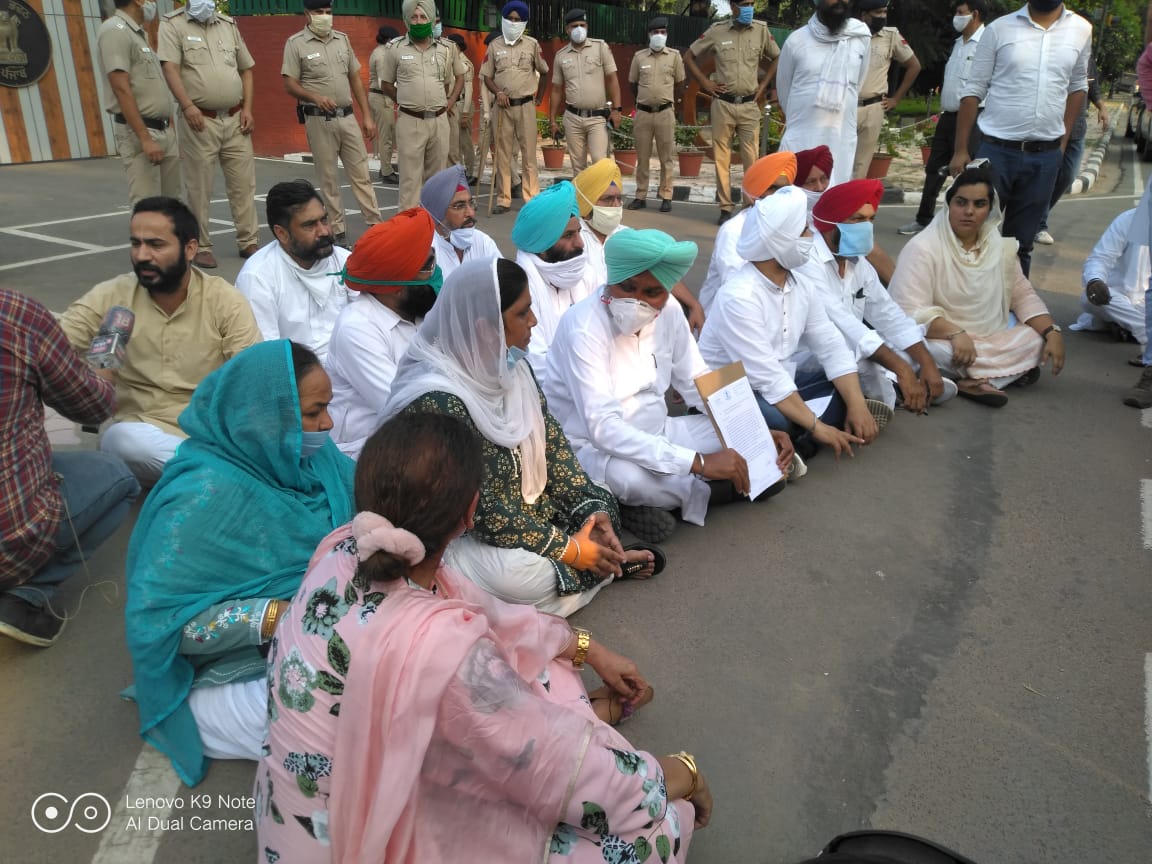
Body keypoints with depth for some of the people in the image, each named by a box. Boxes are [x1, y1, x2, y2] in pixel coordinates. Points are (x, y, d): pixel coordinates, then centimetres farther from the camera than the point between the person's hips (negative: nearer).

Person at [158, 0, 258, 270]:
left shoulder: (229, 25, 15)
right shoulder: (172, 24, 1)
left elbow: (246, 69, 18)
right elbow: (170, 68, -10)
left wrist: (247, 108, 7)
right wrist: (187, 106, -22)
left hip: (235, 119, 4)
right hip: (199, 120, -4)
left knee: (243, 184, 5)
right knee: (199, 187, 1)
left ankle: (249, 242, 14)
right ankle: (201, 246, 8)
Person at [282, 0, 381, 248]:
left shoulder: (342, 39, 11)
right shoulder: (295, 43, -2)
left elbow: (355, 79, 14)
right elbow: (290, 85, -6)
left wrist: (367, 116, 8)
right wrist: (315, 97, -24)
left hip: (348, 117, 4)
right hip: (319, 120, -4)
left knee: (361, 173, 3)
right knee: (328, 178, 2)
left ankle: (376, 226, 6)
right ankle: (338, 231, 9)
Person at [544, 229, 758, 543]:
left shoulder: (669, 312, -5)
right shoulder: (582, 326, -26)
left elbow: (697, 383, 5)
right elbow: (604, 429, -33)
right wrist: (699, 462, -37)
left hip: (654, 433, 7)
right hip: (592, 447, -7)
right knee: (628, 474, -39)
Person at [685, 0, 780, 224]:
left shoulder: (761, 30, 4)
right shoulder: (717, 31, 0)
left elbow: (777, 58, 18)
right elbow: (689, 56, 9)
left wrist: (764, 85, 9)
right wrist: (705, 82, 2)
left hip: (749, 106, 1)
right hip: (723, 104, -1)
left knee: (751, 159, -1)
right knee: (722, 157, 1)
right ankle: (725, 208, 8)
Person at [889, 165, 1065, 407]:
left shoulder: (1001, 245, 3)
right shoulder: (922, 249, -18)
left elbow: (1022, 295, 8)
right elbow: (910, 312, -25)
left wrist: (1053, 332, -8)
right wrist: (955, 333, -39)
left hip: (992, 338, 6)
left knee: (1039, 339, -12)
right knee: (937, 351, -37)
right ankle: (1009, 370, -15)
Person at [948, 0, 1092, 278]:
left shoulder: (1081, 30, 6)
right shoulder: (999, 28, -1)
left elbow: (1077, 86, 17)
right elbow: (973, 90, -1)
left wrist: (1063, 141, 10)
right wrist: (960, 149, -5)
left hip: (1046, 156, 2)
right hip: (996, 150, -2)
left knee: (1021, 243, 9)